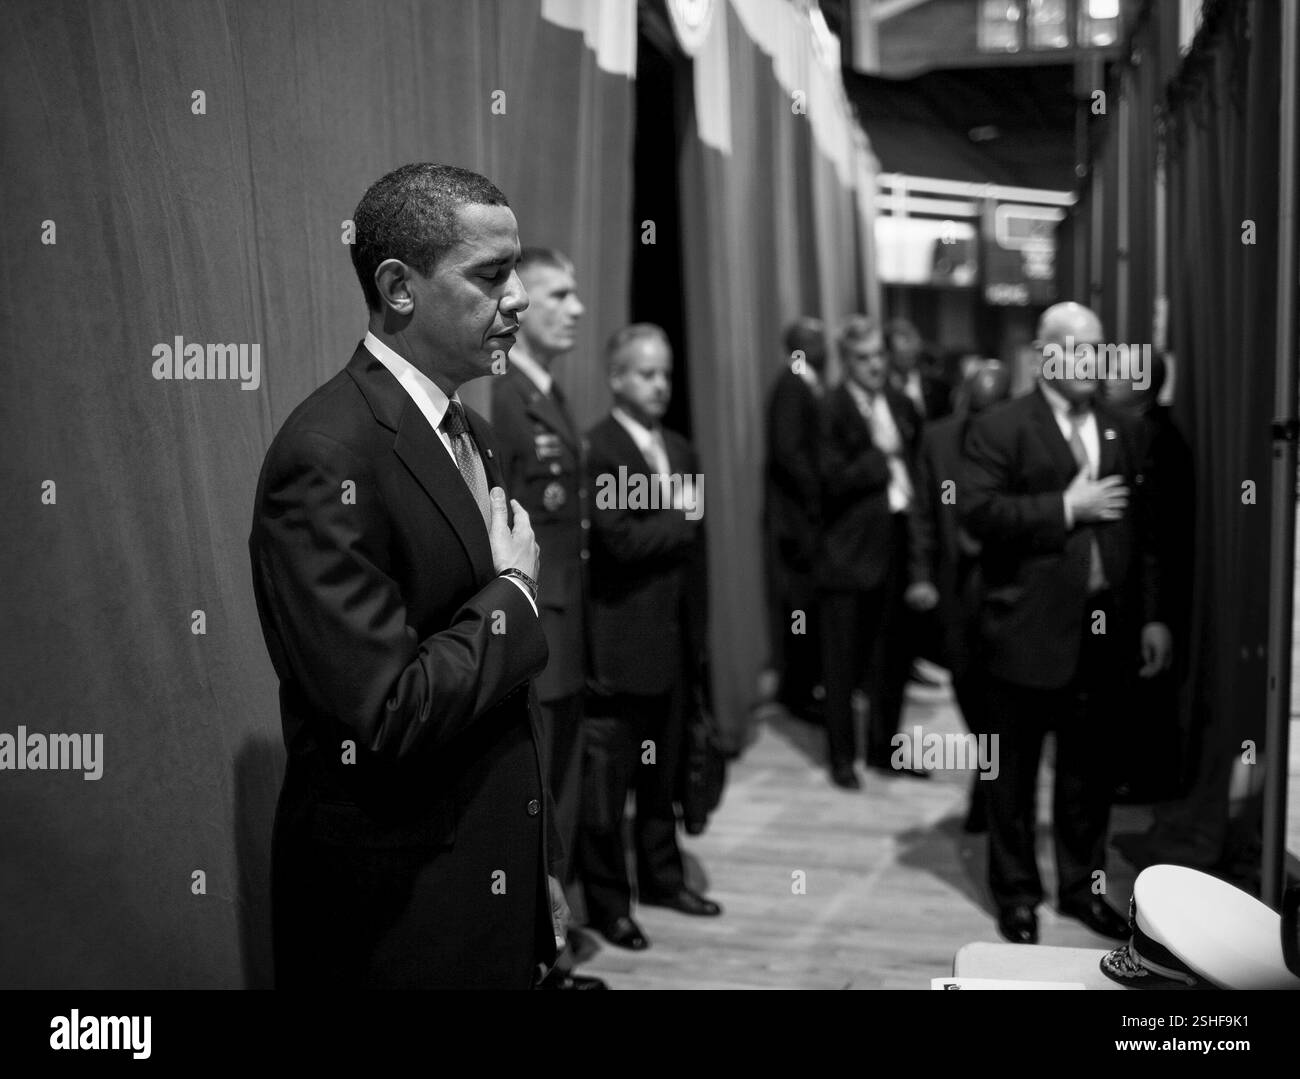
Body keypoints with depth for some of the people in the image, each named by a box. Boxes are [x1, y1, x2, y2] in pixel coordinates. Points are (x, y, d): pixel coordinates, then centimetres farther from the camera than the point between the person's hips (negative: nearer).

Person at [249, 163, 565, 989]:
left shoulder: (471, 434, 7)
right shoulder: (330, 455, -21)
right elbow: (388, 714, -27)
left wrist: (541, 865, 15)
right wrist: (513, 592, -12)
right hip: (397, 916, -8)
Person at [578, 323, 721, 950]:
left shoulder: (679, 448, 13)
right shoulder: (597, 449, -13)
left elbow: (690, 539, 14)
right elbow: (619, 540, -22)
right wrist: (683, 520, -8)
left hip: (674, 636, 8)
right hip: (620, 642, -7)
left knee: (662, 774, 19)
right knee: (607, 781, 4)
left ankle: (661, 877, 34)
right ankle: (606, 904, 16)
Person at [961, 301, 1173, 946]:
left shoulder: (1120, 431, 13)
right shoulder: (999, 428, -6)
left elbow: (1141, 529, 13)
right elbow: (977, 512, -17)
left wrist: (1152, 615, 9)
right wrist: (1066, 508, -17)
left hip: (1104, 628, 5)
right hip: (1028, 629, -5)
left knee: (1089, 767, 14)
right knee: (1015, 770, 8)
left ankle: (1082, 885, 30)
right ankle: (1016, 892, 22)